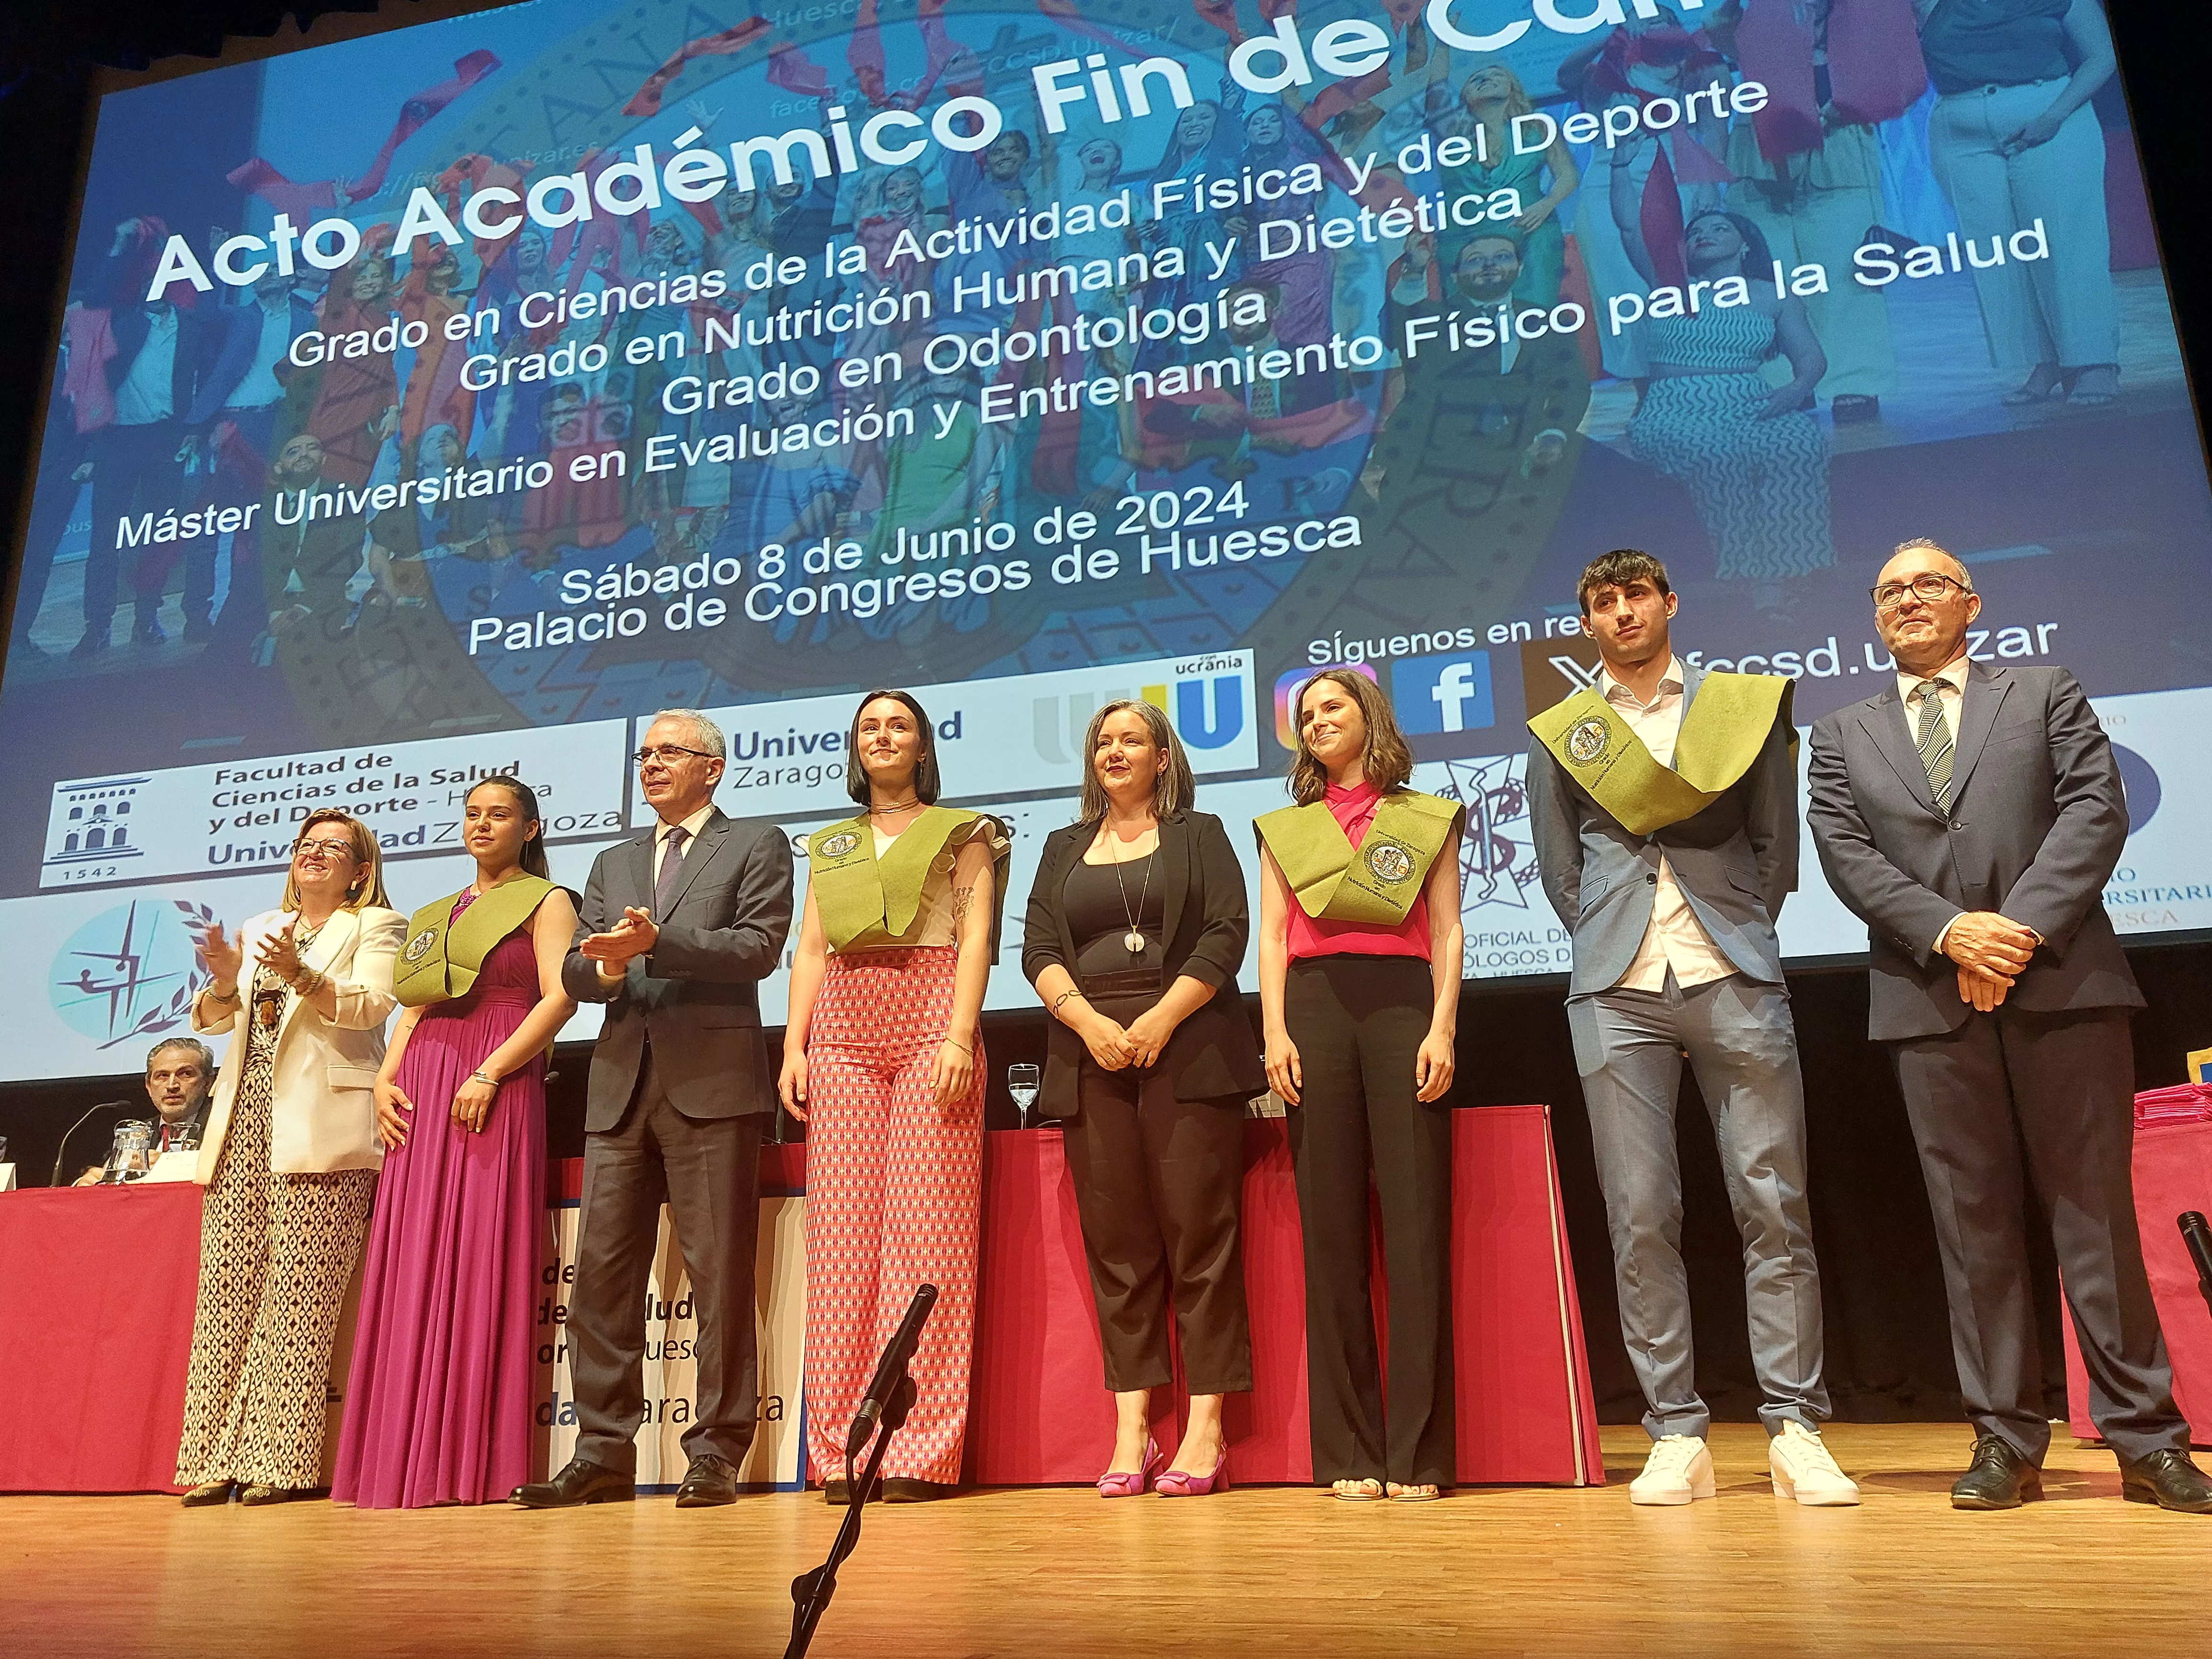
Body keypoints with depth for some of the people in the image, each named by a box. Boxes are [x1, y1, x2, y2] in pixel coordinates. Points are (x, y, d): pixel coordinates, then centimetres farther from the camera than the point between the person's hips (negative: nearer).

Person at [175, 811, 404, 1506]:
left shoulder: (376, 925, 8)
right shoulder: (260, 929, 25)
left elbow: (372, 1006, -8)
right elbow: (212, 1019, 17)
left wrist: (301, 976, -24)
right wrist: (226, 982, -5)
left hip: (317, 1127, -5)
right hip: (242, 1118, 5)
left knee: (299, 1295, -8)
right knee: (227, 1286, 0)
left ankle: (285, 1461, -5)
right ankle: (219, 1456, 5)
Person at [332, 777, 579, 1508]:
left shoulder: (545, 901, 6)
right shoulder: (432, 917, 24)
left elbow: (560, 996, -7)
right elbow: (412, 1010, 20)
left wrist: (489, 1073, -17)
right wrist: (385, 1080, 2)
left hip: (494, 1091, -6)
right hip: (422, 1092, 6)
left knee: (479, 1260, -8)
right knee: (412, 1268, 2)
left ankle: (476, 1464, -2)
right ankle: (409, 1460, 8)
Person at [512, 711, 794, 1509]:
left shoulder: (756, 845, 8)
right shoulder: (613, 865, 24)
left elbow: (759, 947, -7)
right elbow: (574, 972, 14)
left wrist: (656, 942, -17)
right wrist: (609, 964, -9)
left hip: (711, 1082, -5)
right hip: (622, 1084, 5)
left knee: (719, 1275, -3)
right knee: (601, 1273, 4)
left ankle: (715, 1455, 4)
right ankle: (604, 1455, 12)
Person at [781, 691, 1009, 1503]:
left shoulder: (962, 833, 13)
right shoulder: (830, 847, 24)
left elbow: (976, 936, 2)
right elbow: (811, 950, 17)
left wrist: (960, 1037, -12)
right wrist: (793, 1047, 4)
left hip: (930, 1024, -3)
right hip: (843, 1031, 4)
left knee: (927, 1226, -8)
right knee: (843, 1231, -2)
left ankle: (922, 1452, -4)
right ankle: (844, 1450, 3)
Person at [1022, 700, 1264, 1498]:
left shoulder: (1200, 835, 11)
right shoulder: (1064, 848, 20)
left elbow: (1226, 936, -1)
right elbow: (1037, 950, 10)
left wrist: (1160, 1021, -12)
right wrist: (1089, 1021, -8)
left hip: (1186, 1050, -3)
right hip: (1090, 1055, 3)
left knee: (1198, 1234, -6)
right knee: (1115, 1241, 1)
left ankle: (1205, 1431, -2)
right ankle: (1132, 1430, 4)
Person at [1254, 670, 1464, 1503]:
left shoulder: (1427, 819, 15)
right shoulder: (1285, 827, 19)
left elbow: (1447, 933, 8)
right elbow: (1272, 937, 12)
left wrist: (1442, 1029, -5)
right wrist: (1275, 1034, -2)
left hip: (1402, 1003, -1)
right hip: (1315, 1006, 2)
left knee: (1415, 1222, -7)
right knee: (1330, 1225, -1)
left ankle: (1418, 1450, -1)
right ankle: (1349, 1454, 4)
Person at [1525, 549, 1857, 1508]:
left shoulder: (1744, 703, 12)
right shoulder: (1559, 734, 13)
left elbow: (1777, 844, 11)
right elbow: (1559, 872, 14)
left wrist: (1735, 935, 8)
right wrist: (1616, 944, 7)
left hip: (1735, 981, 0)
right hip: (1615, 996, 1)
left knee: (1774, 1205, -2)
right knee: (1640, 1217, -1)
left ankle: (1795, 1429, 7)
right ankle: (1677, 1437, 6)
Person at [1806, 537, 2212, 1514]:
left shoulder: (2048, 697, 14)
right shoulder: (1843, 736, 16)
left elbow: (2095, 811, -1)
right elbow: (1846, 856, 3)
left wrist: (2019, 929, -13)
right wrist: (1950, 931, -12)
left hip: (2063, 985, -1)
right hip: (1930, 1003, 1)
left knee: (2097, 1212, 1)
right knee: (1974, 1224, 3)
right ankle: (2006, 1441, 9)